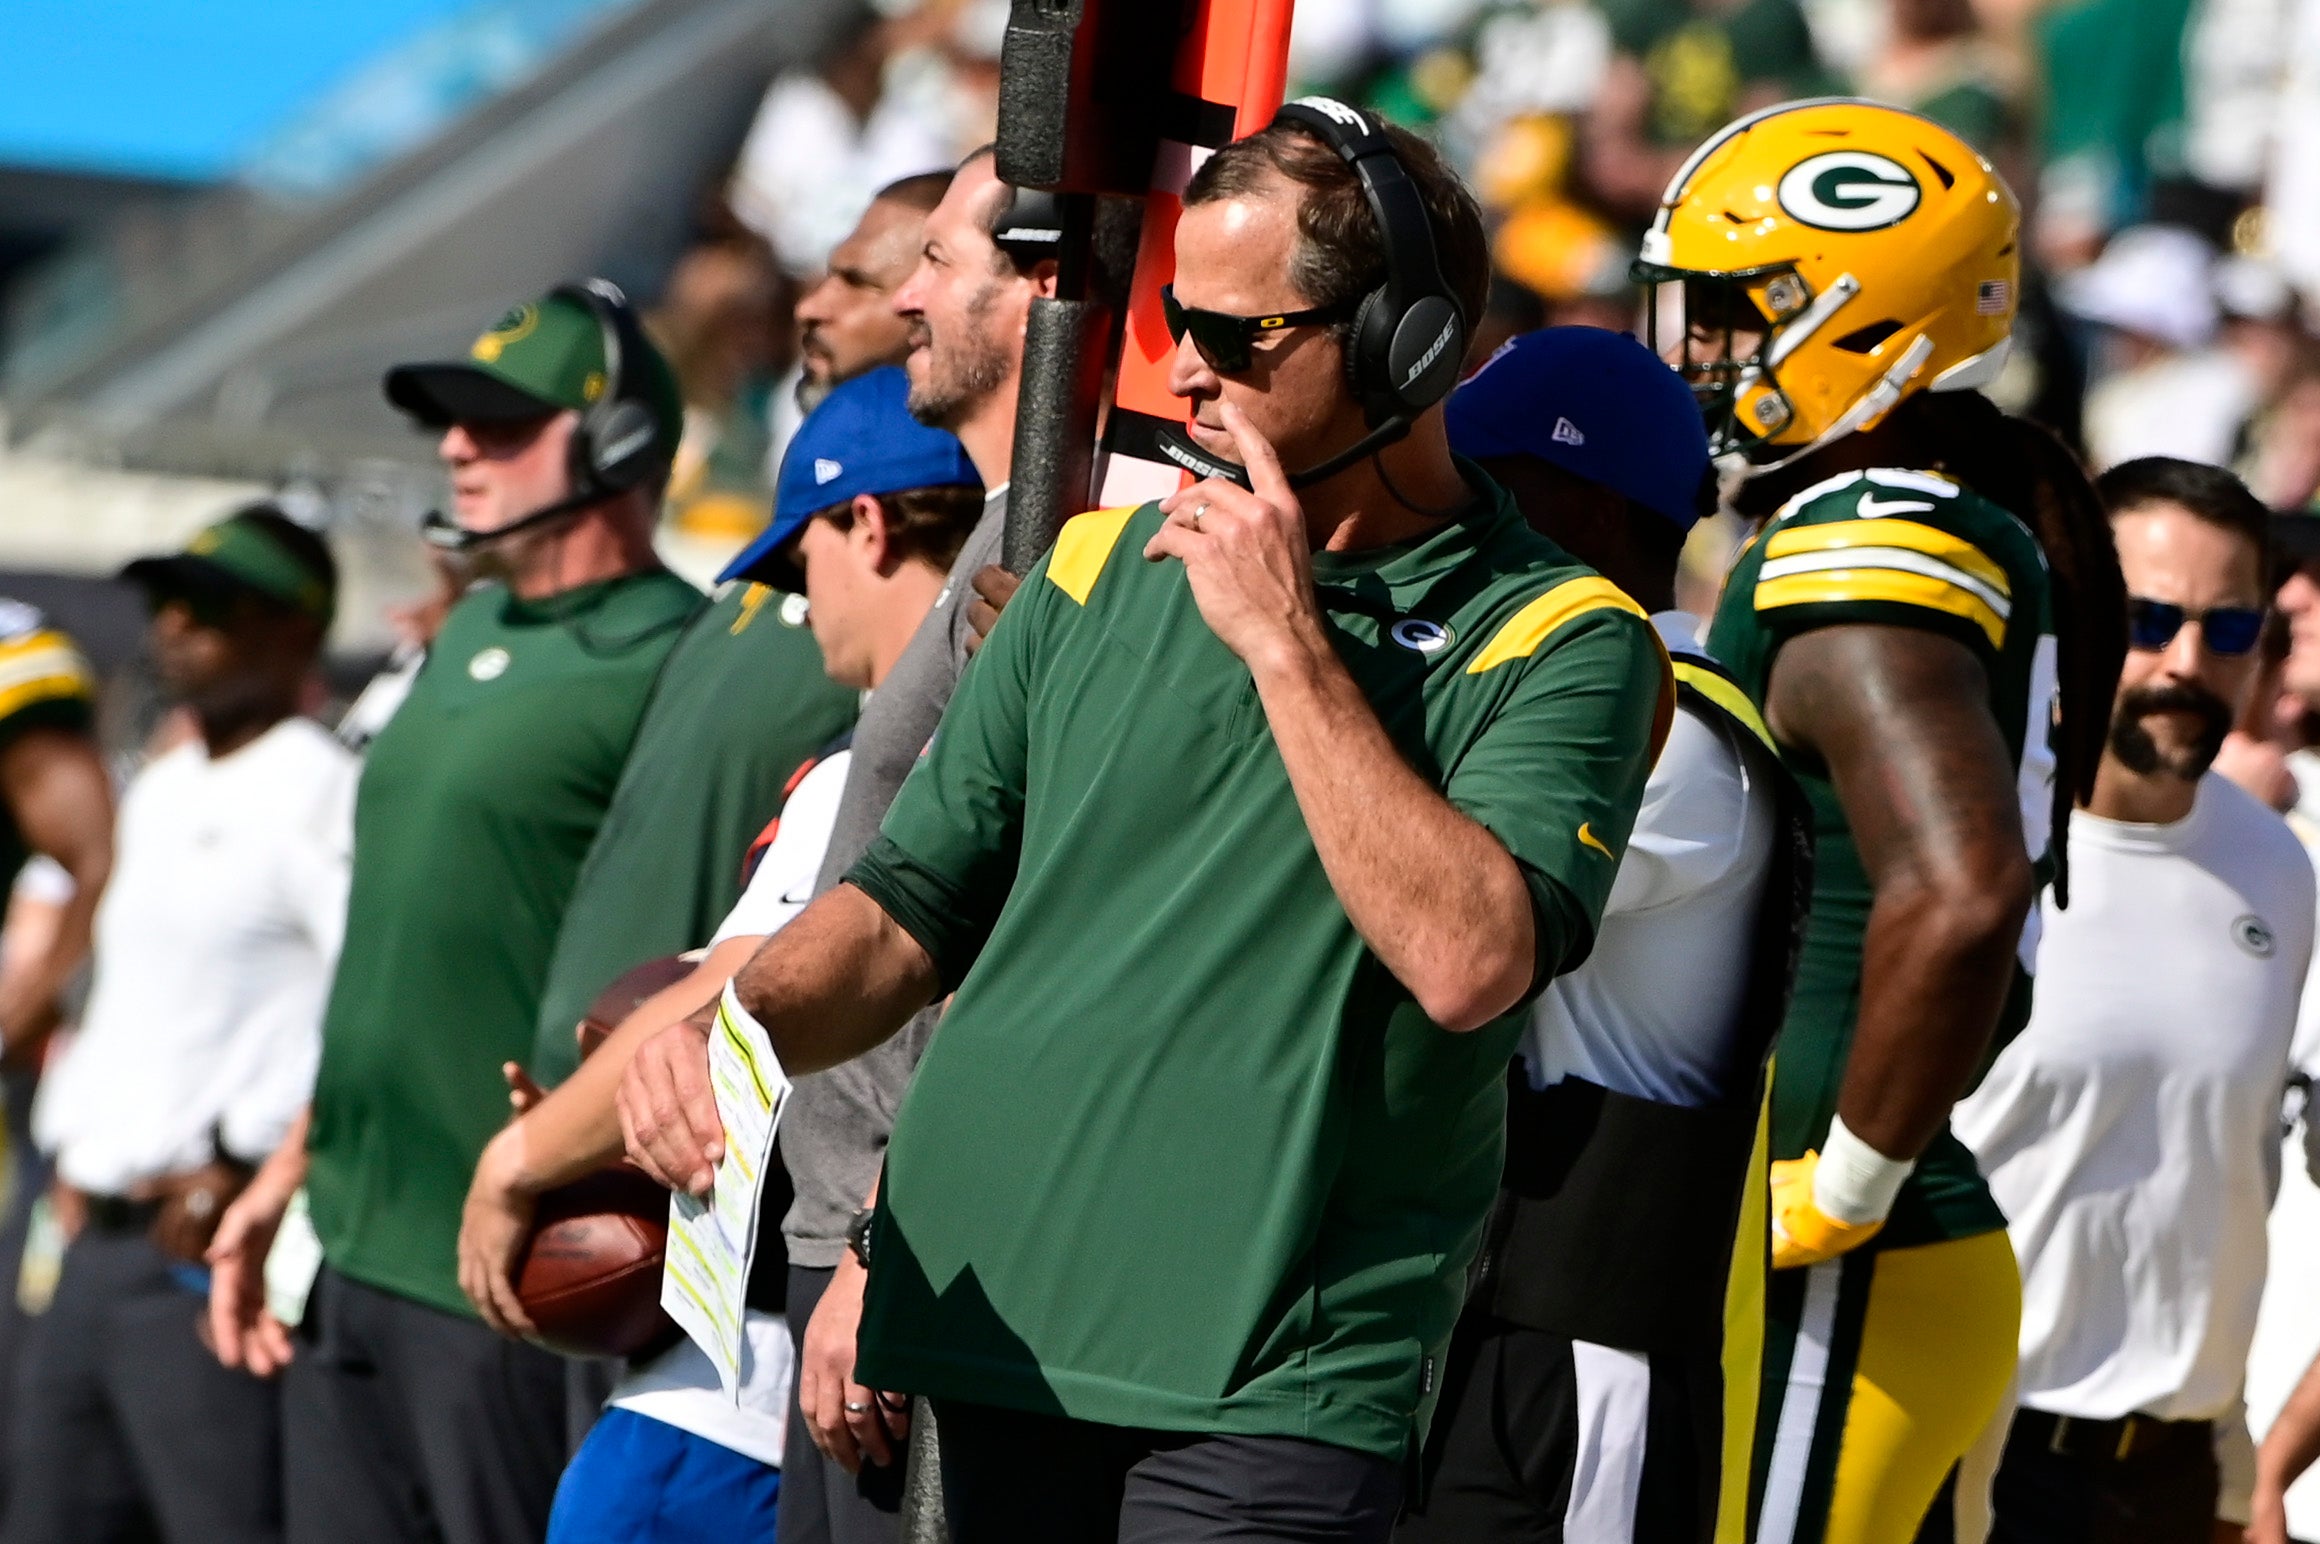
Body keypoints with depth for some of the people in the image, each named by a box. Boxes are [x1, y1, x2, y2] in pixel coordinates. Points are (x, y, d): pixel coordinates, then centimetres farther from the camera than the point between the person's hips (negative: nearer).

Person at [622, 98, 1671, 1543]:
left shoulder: (1557, 642, -2)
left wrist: (1285, 641, -15)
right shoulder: (1102, 570, 14)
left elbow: (1468, 961, -19)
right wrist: (742, 1025, -5)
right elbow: (917, 900, 15)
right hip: (993, 1331, 5)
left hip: (1271, 1381, -5)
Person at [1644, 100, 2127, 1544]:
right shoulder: (1992, 538, 14)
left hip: (1835, 1287, -10)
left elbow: (1958, 896, -31)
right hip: (1944, 1255, 10)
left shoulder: (1863, 569, -16)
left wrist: (1839, 1192, -22)